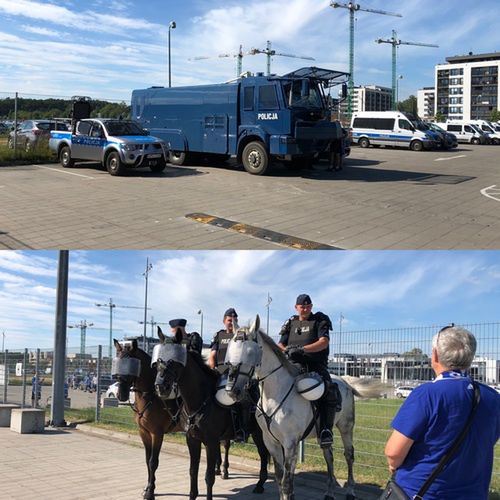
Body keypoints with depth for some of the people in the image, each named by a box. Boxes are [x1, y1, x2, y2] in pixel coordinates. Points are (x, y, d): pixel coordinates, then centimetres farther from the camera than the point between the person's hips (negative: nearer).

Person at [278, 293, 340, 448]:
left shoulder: (320, 320, 8)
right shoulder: (291, 323, 19)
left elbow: (324, 342, -8)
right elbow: (280, 345, 14)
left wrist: (303, 349, -22)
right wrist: (286, 350, -12)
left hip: (316, 365, -3)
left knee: (329, 392, -29)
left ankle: (326, 431, -22)